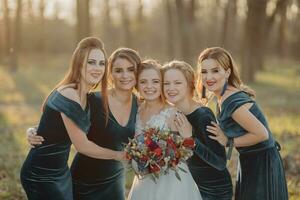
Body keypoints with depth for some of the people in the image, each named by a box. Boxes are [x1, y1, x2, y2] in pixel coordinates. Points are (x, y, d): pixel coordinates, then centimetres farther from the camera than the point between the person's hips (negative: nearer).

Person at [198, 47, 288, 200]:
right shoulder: (226, 96, 3)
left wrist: (229, 142, -16)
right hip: (250, 163, 9)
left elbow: (261, 134, -25)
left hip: (261, 164, -9)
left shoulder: (232, 102, -25)